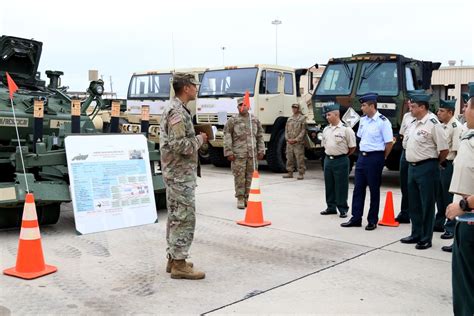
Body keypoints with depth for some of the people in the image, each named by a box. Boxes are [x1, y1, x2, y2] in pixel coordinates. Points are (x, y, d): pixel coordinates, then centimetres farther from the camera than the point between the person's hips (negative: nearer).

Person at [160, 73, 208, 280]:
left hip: (175, 172, 11)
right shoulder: (178, 112, -18)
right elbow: (179, 145, -26)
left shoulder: (173, 108, 15)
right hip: (181, 174, -11)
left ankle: (173, 258, 22)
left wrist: (196, 137, 13)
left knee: (175, 217, 14)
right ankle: (179, 264, -1)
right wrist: (199, 139, -12)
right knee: (185, 218, -7)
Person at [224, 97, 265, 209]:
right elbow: (227, 137, -3)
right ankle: (240, 198, 7)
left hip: (252, 154, 3)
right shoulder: (232, 120, 0)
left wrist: (261, 151, 9)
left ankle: (247, 197, 18)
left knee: (250, 176, 6)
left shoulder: (255, 120, 11)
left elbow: (260, 136, 15)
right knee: (239, 176, -3)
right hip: (238, 154, -3)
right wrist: (229, 152, -9)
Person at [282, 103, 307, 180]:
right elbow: (286, 130, 14)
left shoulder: (302, 118, 0)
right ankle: (290, 173, 16)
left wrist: (296, 139, -13)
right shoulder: (289, 119, 16)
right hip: (289, 142, 5)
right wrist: (288, 139, -2)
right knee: (289, 158, 8)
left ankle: (301, 174, 0)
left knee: (300, 159, -5)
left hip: (298, 143, -5)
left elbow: (303, 131, -6)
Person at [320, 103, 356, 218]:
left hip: (340, 161, -6)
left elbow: (352, 147, -6)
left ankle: (343, 209, 11)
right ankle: (331, 207, 24)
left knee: (341, 186, 0)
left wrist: (343, 155, 2)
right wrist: (329, 154, 13)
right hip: (328, 159, 6)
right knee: (329, 185, 12)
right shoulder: (326, 129, 9)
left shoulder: (346, 129, -11)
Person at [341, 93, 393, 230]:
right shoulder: (363, 120, 9)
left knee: (374, 189, 3)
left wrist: (382, 158, -5)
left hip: (375, 157, -7)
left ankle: (372, 220, 14)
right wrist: (363, 153, 15)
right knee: (358, 188, 8)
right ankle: (356, 218, 16)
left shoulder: (382, 121, -14)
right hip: (362, 156, 7)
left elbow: (389, 142, -13)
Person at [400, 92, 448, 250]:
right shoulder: (413, 124, 11)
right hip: (412, 166, 8)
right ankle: (416, 234, 28)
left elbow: (444, 150, -13)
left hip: (426, 168, -8)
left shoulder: (433, 124, -14)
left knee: (427, 204, 1)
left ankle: (426, 238, 10)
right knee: (413, 204, 15)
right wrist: (412, 164, 14)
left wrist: (434, 164, 0)